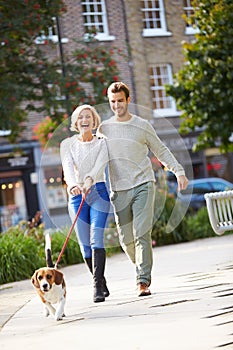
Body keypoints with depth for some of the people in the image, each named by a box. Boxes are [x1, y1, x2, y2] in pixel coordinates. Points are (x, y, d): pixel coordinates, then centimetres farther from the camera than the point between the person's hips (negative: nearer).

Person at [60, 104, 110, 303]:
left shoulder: (102, 143, 4)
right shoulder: (67, 144, 7)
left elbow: (99, 166, -14)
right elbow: (68, 167, -11)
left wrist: (89, 181, -35)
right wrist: (73, 185, -33)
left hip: (98, 192, -2)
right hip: (76, 195, 2)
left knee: (96, 239, -16)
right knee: (85, 244, 1)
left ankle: (98, 287, -21)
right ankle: (101, 282, 19)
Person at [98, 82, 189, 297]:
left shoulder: (142, 126, 4)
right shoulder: (104, 129, 8)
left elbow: (161, 151, 12)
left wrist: (179, 171, 3)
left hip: (143, 185, -2)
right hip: (119, 190, 2)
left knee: (142, 234, -14)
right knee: (126, 239, 2)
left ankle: (143, 281, -13)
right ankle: (143, 269, 26)